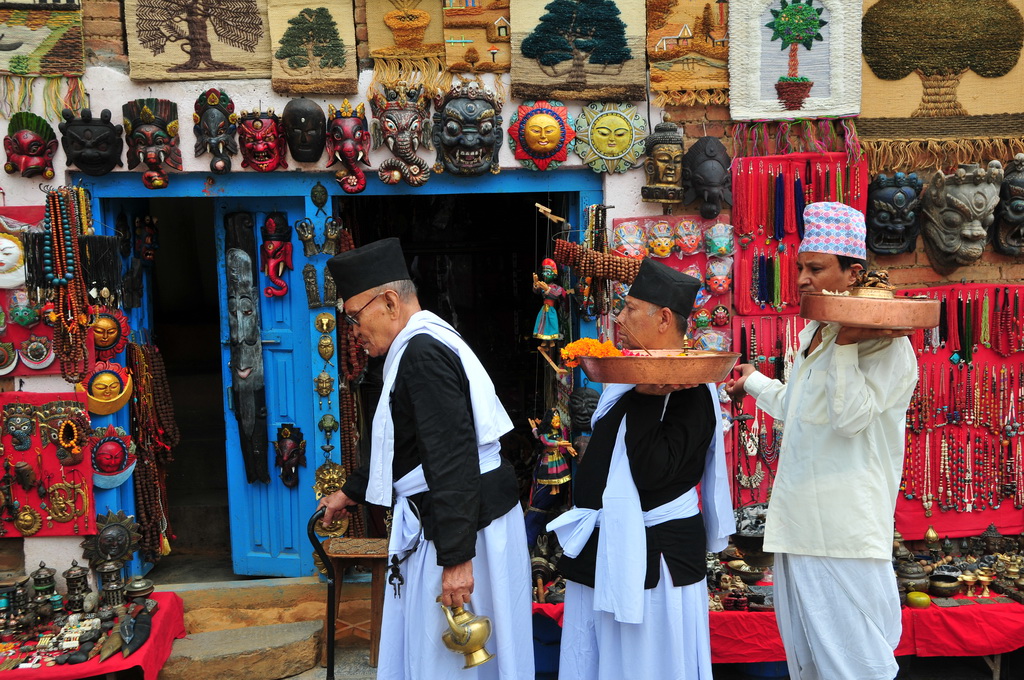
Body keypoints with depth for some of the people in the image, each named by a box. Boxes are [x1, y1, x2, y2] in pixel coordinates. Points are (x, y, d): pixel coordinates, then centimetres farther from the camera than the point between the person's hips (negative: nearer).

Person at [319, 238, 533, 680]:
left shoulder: (423, 354, -20)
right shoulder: (423, 346, 13)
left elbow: (453, 461, -27)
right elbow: (400, 443, 26)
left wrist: (456, 558, -27)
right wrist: (351, 493, 35)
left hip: (462, 526, -10)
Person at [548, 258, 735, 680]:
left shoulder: (688, 391, -16)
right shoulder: (633, 375, 9)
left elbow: (652, 471, -27)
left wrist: (641, 396, -27)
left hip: (651, 556, -9)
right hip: (605, 548, 9)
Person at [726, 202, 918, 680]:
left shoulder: (885, 343, -11)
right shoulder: (811, 334, 15)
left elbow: (850, 416, -24)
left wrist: (844, 342, -22)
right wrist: (753, 382, 37)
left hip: (844, 532, -9)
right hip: (799, 525, 9)